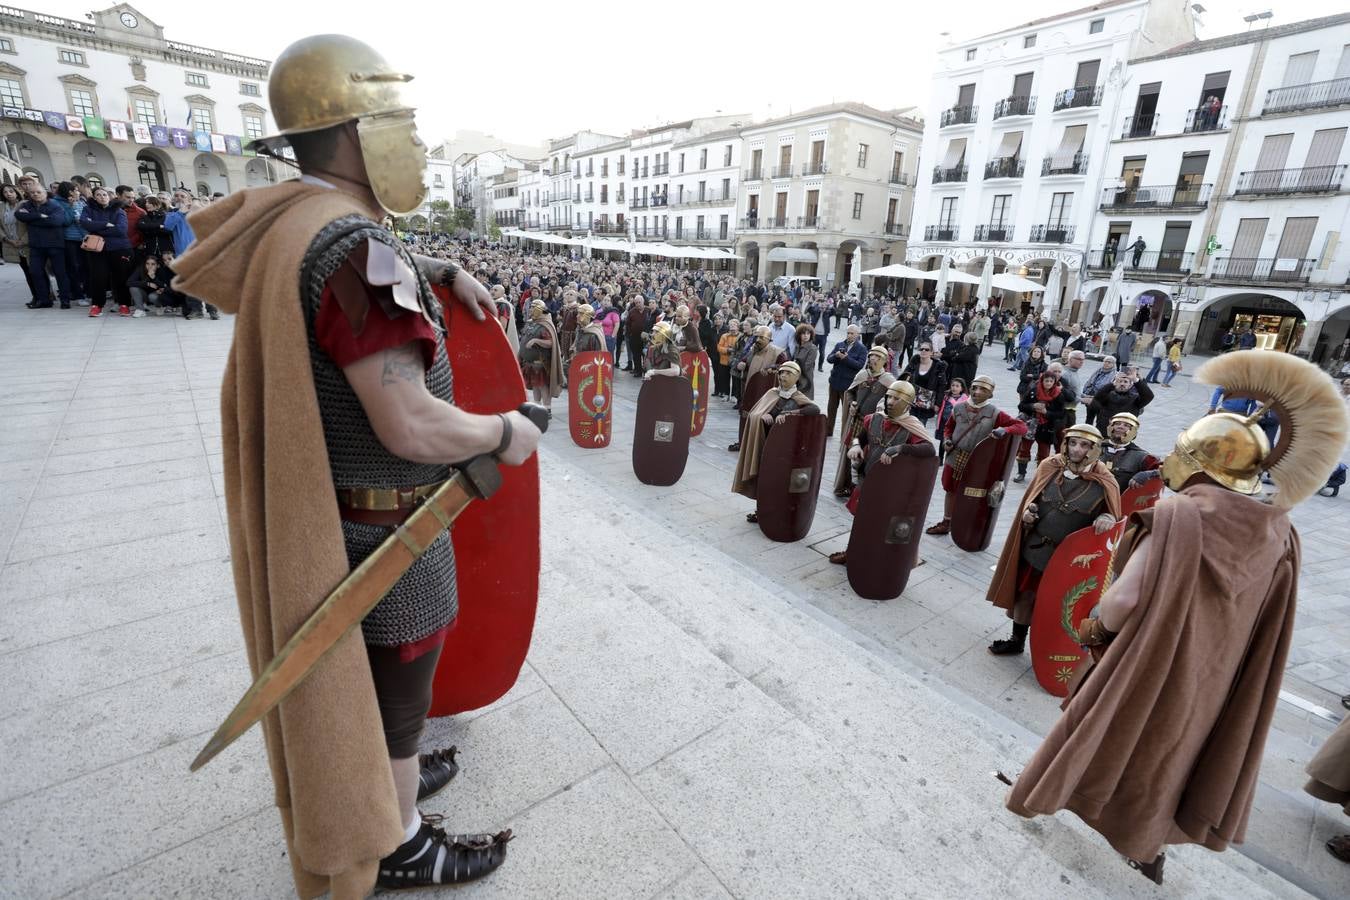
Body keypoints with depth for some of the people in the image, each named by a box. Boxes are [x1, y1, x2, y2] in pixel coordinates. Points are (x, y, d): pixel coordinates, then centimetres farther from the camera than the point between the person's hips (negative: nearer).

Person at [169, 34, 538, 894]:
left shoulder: (304, 224, 4)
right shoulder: (352, 247, -27)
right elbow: (411, 426, -32)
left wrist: (447, 273, 16)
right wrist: (505, 432, -16)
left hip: (340, 508, 9)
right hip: (385, 526, -9)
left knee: (368, 669, 27)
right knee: (397, 682, 12)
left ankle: (386, 778, 52)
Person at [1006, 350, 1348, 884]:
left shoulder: (1179, 513, -25)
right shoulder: (1278, 533, -4)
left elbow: (1130, 594, -23)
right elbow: (1256, 624, 3)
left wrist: (1095, 624, -5)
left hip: (1152, 664, -5)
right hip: (1211, 675, 5)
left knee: (1098, 728, 16)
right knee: (1168, 752, 23)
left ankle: (1042, 792, 35)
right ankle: (1149, 845, 38)